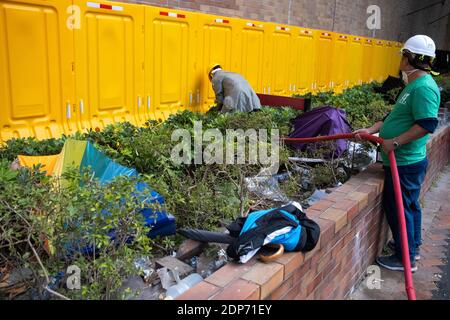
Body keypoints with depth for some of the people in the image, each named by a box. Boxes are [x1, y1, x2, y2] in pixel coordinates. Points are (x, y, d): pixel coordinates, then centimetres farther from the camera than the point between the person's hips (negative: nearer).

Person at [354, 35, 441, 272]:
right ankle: (412, 246, 38)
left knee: (398, 207, 0)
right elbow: (395, 117, 17)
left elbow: (427, 124, -29)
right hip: (406, 161, 11)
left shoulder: (424, 87, -20)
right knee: (409, 204, 21)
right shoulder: (413, 85, 13)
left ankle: (406, 258, 13)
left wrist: (395, 142, -26)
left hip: (405, 163, -11)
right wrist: (371, 130, 9)